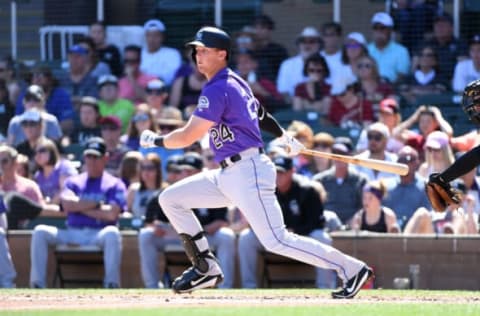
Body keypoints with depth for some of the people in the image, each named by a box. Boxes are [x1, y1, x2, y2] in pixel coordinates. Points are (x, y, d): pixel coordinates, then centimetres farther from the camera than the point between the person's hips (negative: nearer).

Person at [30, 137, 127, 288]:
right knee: (40, 232, -19)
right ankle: (37, 285, -24)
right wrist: (98, 204, -3)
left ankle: (112, 286, -37)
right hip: (72, 233, 3)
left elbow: (111, 213, -8)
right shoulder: (73, 181, 19)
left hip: (99, 234, -3)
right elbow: (67, 203, -2)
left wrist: (79, 206, -1)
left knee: (112, 233, -37)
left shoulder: (114, 184, 9)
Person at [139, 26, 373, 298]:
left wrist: (155, 141, -3)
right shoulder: (236, 82, 14)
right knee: (170, 199, 9)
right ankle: (206, 267, 10)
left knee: (276, 241, -14)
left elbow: (188, 137, -19)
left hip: (248, 172, -10)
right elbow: (260, 114, 29)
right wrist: (285, 137, 42)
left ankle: (352, 269, -10)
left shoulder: (217, 90, -15)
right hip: (228, 176, 10)